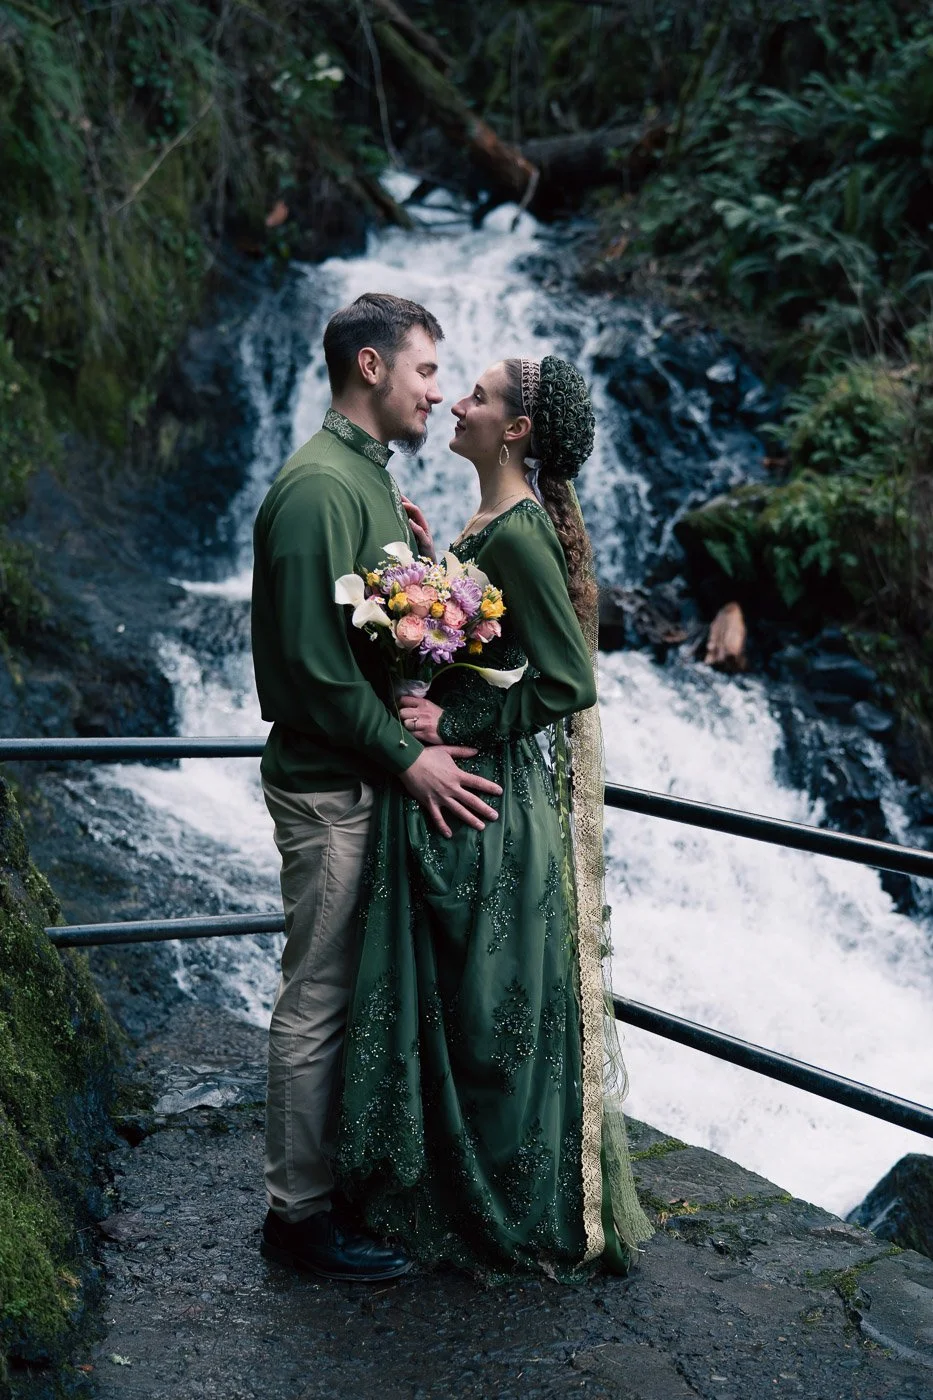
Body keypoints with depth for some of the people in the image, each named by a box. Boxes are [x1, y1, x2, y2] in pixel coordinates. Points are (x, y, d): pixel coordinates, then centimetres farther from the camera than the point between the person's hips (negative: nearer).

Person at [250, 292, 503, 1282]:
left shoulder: (368, 477, 15)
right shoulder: (318, 485, -17)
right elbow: (312, 653, -23)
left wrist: (416, 554, 0)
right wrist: (406, 757, -20)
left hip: (373, 772, 10)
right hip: (328, 785, -10)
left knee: (360, 987, 18)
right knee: (317, 999, -1)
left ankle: (349, 1167, 32)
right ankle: (298, 1211, 11)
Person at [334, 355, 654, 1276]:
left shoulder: (518, 533, -19)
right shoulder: (497, 523, 10)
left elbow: (570, 681, -22)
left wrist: (454, 725, -18)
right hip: (459, 795, 10)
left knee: (491, 1011, 3)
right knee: (452, 1002, 18)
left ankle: (515, 1219, 19)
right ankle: (459, 1191, 32)